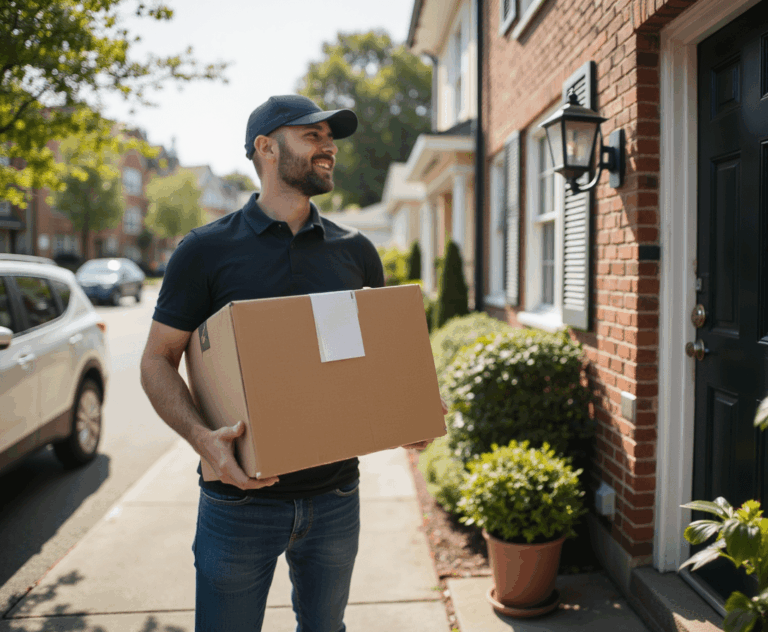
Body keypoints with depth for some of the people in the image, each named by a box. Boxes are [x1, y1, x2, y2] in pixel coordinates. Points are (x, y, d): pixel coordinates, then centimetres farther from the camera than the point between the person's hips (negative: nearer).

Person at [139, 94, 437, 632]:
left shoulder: (356, 251, 5)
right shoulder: (206, 250, -5)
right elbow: (158, 360, -3)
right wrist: (202, 437, -21)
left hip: (335, 494, 3)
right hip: (241, 496, -3)